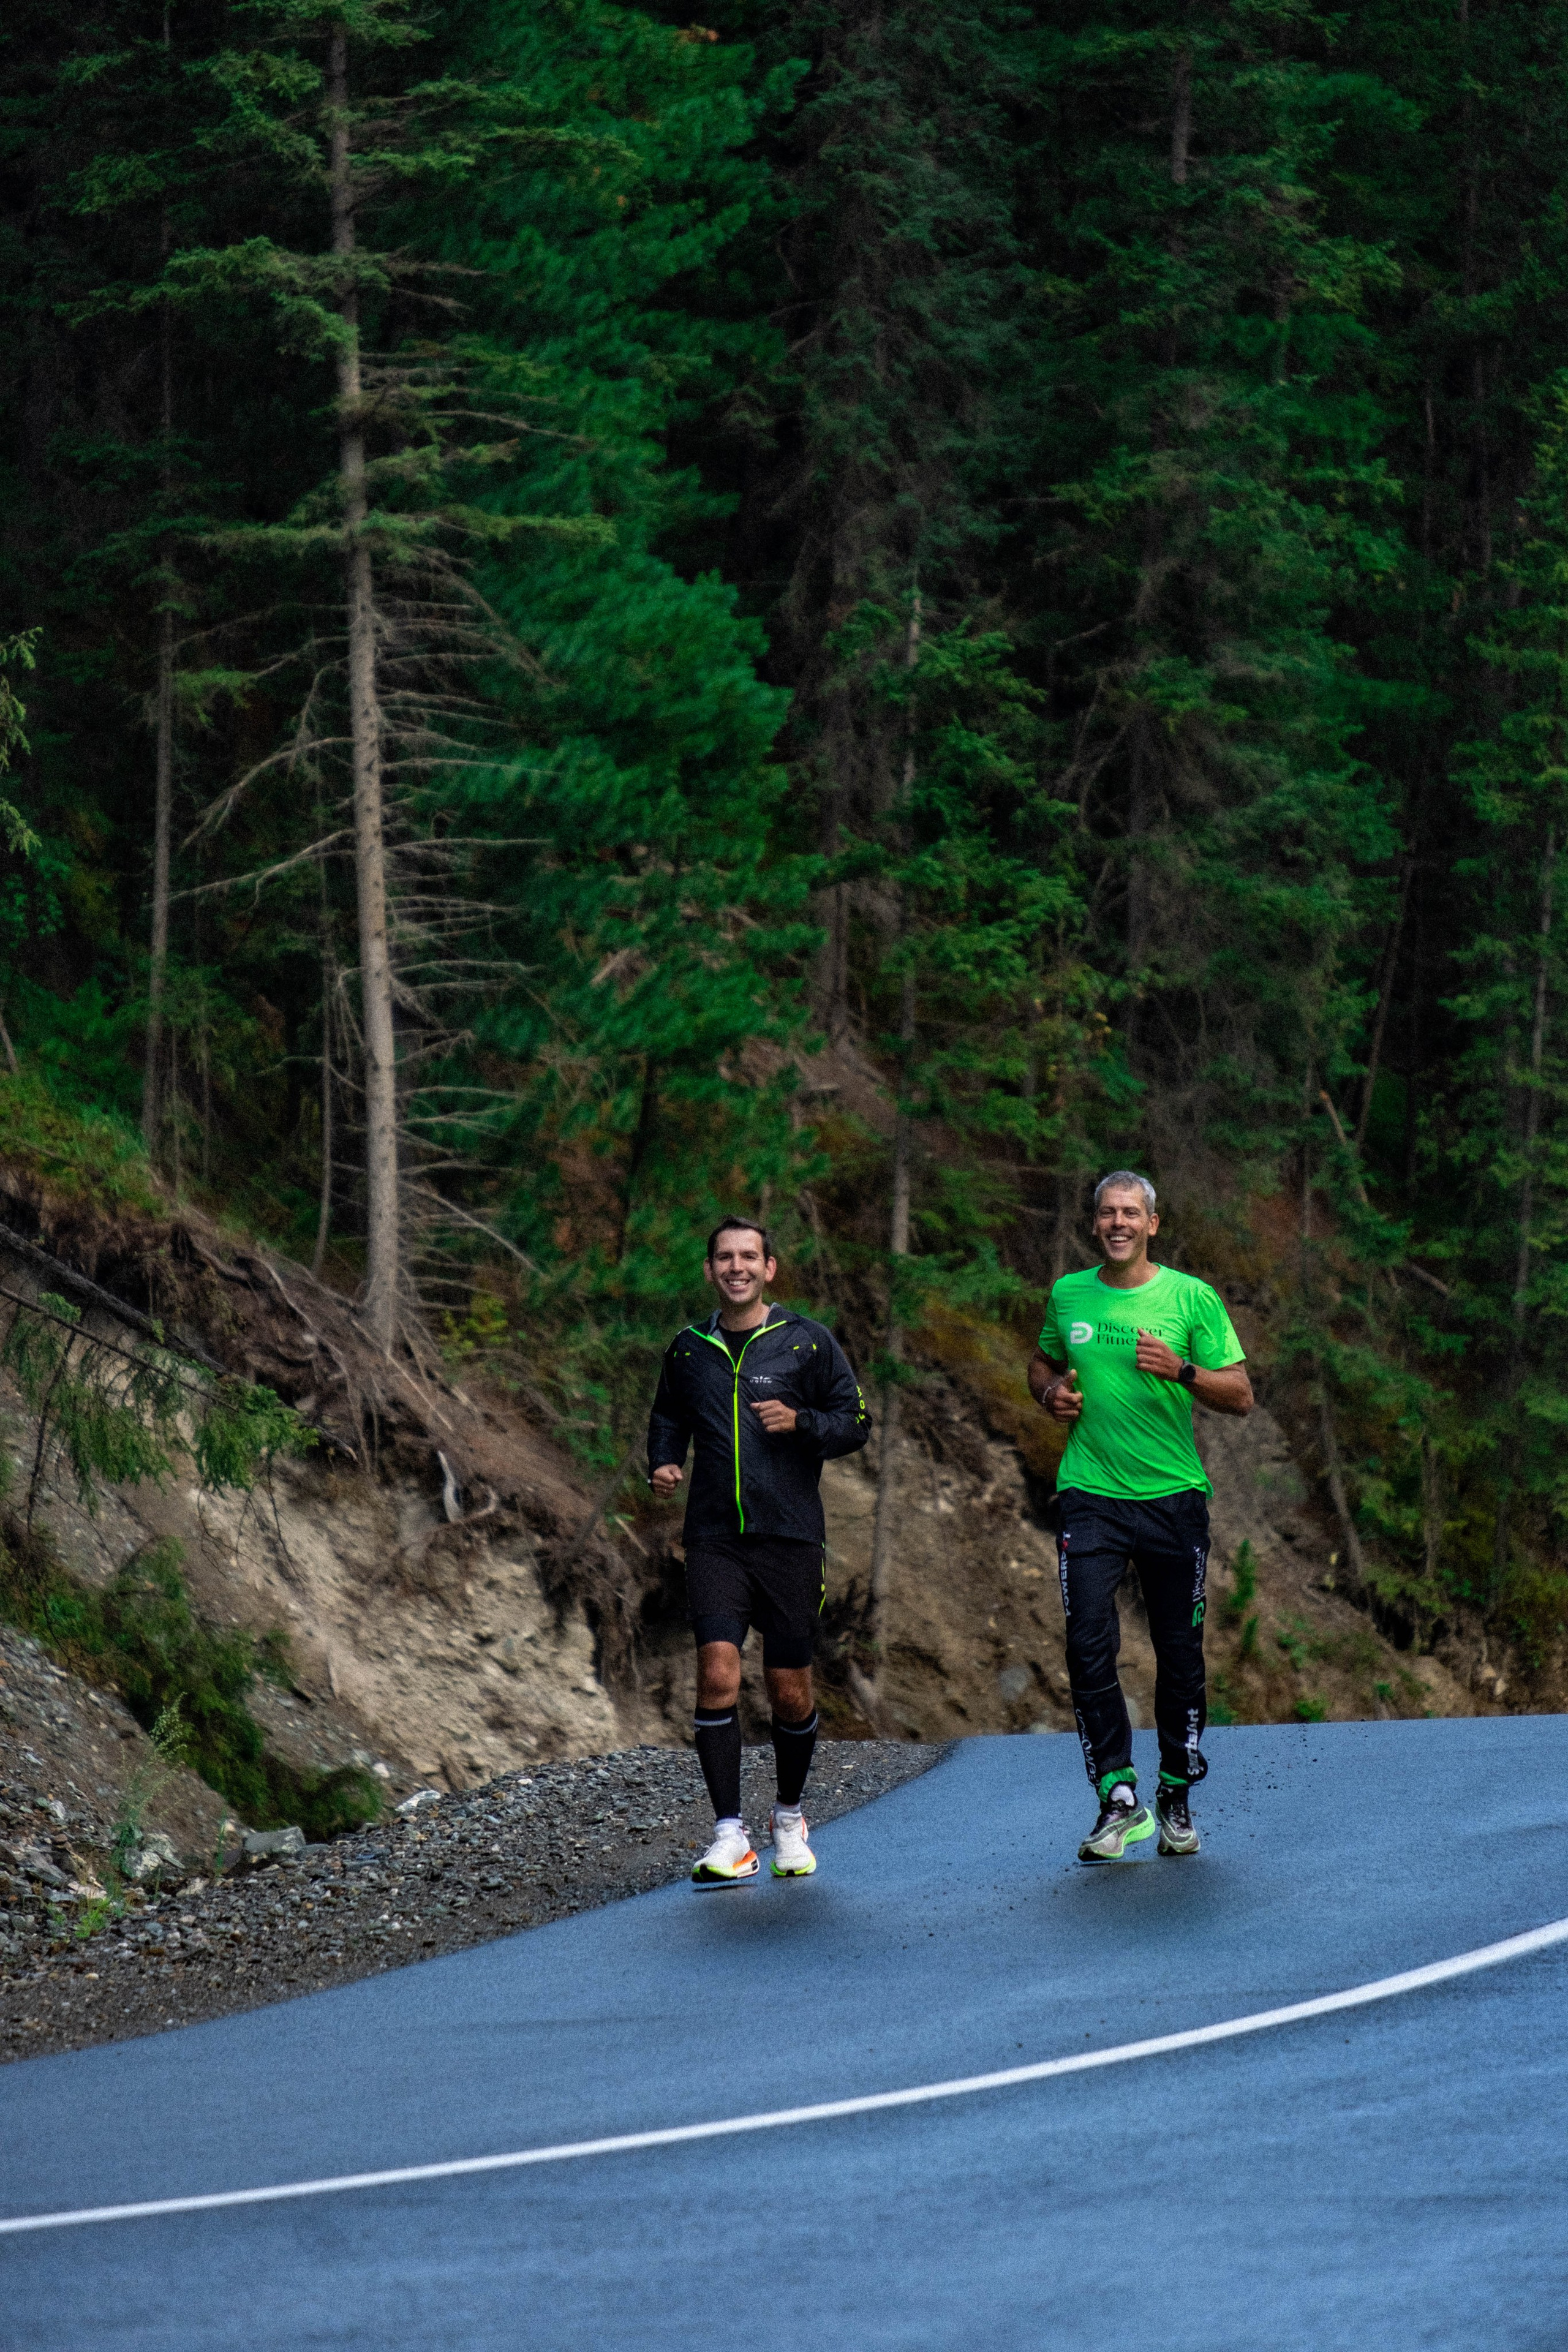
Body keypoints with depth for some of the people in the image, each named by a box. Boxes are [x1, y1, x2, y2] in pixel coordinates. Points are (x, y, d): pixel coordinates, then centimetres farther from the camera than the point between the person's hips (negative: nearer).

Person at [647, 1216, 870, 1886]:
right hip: (715, 1541, 1)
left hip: (790, 1540, -1)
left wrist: (801, 1422, -15)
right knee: (717, 1674, -15)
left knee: (789, 1693, 5)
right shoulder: (689, 1350, 9)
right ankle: (729, 1839, -14)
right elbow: (668, 1418, 24)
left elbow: (856, 1424, 3)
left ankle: (790, 1819, 29)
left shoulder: (807, 1342, 2)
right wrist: (662, 1465, 4)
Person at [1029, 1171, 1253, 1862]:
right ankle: (1119, 1799, -9)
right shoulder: (1067, 1296, 7)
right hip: (1090, 1495, 1)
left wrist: (1181, 1371, -18)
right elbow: (1042, 1363, 26)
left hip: (1173, 1496, -1)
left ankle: (1175, 1799, 19)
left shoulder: (1191, 1298, -1)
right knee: (1088, 1645, -12)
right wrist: (1051, 1392, 3)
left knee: (1179, 1653, 4)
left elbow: (1240, 1396, -1)